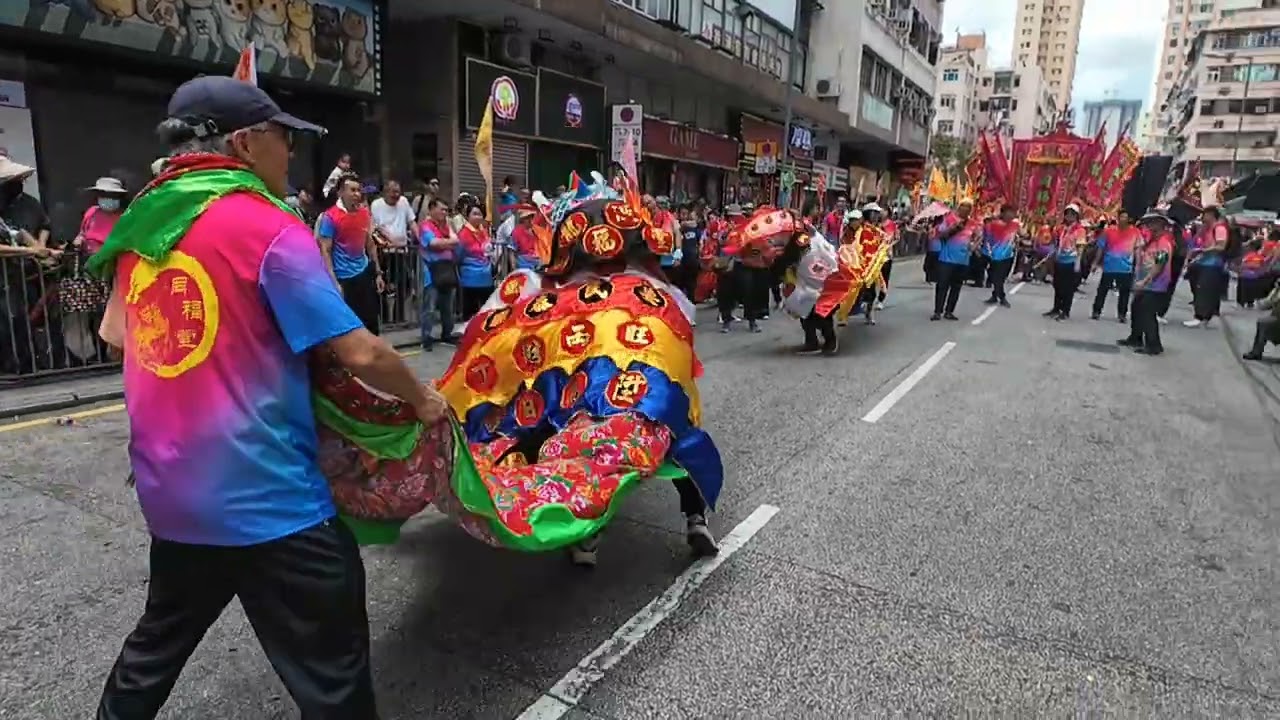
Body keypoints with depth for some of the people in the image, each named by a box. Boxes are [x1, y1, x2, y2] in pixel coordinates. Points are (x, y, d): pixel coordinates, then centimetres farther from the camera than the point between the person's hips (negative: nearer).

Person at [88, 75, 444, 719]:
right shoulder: (268, 227, -15)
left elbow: (113, 333, 20)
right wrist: (422, 399, -2)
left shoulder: (144, 221, 7)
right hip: (265, 496, -8)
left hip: (173, 491, 8)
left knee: (160, 641, 31)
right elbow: (358, 353, -17)